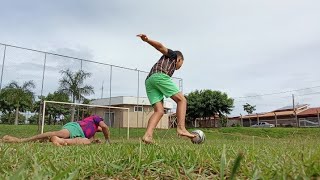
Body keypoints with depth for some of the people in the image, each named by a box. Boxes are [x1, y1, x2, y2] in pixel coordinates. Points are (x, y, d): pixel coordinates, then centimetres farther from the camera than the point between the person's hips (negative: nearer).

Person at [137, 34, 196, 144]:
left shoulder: (164, 63, 43)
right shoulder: (172, 55, 24)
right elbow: (161, 47, 5)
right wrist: (147, 40, -11)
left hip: (149, 81, 7)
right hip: (160, 76, -7)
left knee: (159, 111, -3)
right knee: (182, 100, -3)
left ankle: (147, 135, -23)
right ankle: (181, 128, -18)